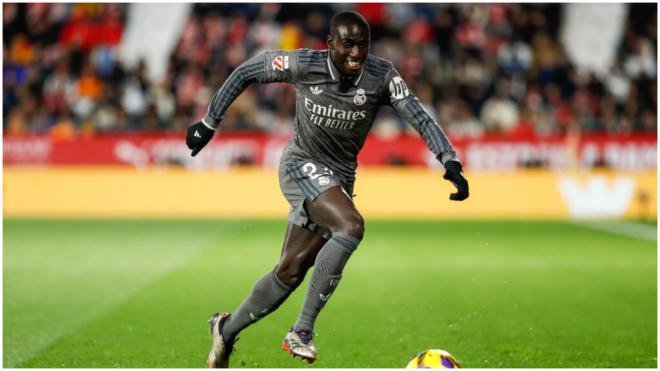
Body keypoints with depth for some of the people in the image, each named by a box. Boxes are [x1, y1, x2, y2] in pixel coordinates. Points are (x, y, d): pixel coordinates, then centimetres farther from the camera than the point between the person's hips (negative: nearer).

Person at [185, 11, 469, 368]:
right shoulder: (304, 64, -16)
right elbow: (246, 71, -3)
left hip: (340, 179, 4)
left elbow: (421, 118, -18)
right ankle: (302, 331, -24)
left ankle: (226, 329, 29)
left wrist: (451, 163, -33)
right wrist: (208, 123, 0)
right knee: (351, 225, -31)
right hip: (302, 166, -4)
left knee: (290, 272, 5)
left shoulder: (382, 77, -13)